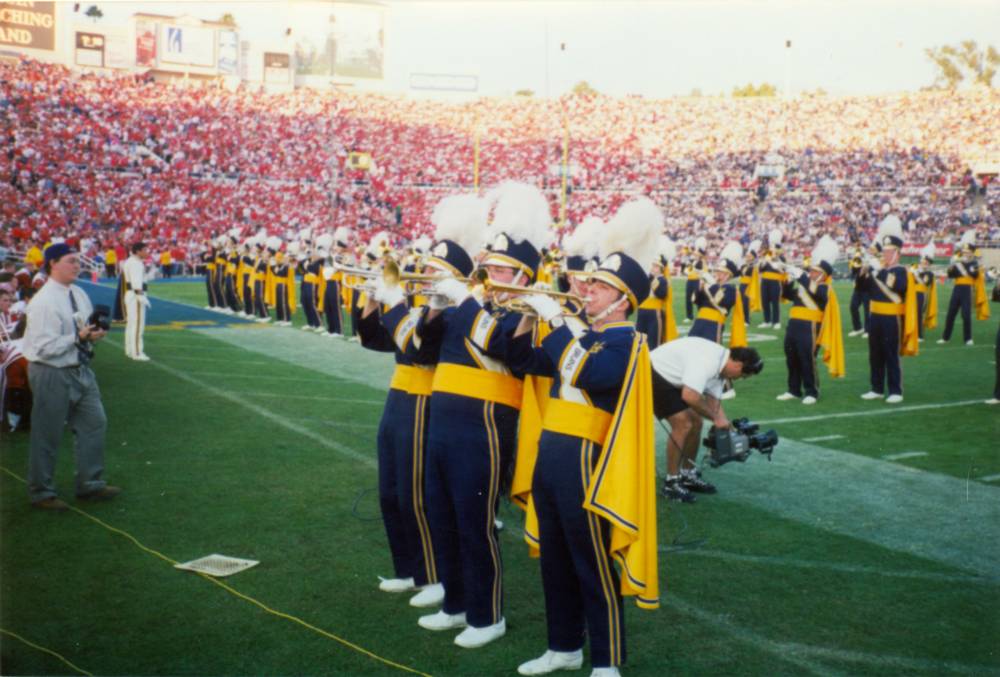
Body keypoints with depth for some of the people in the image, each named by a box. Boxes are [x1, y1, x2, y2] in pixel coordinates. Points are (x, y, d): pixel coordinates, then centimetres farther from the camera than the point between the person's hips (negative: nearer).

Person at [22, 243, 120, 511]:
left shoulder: (79, 294, 6)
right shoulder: (44, 302, -19)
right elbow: (43, 347, -22)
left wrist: (94, 334, -4)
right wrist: (77, 338, -24)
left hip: (80, 369, 8)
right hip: (52, 374, -8)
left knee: (94, 423, 12)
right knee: (47, 436, 5)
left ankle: (90, 484, 25)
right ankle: (41, 492, 21)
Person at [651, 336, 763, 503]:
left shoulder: (720, 365, 2)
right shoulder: (707, 361, -30)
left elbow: (714, 402, 8)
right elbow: (690, 396, -38)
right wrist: (715, 417, -25)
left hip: (672, 379, 10)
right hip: (653, 375, -10)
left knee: (695, 422, 10)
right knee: (683, 424, -16)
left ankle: (688, 475, 23)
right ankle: (671, 483, -5)